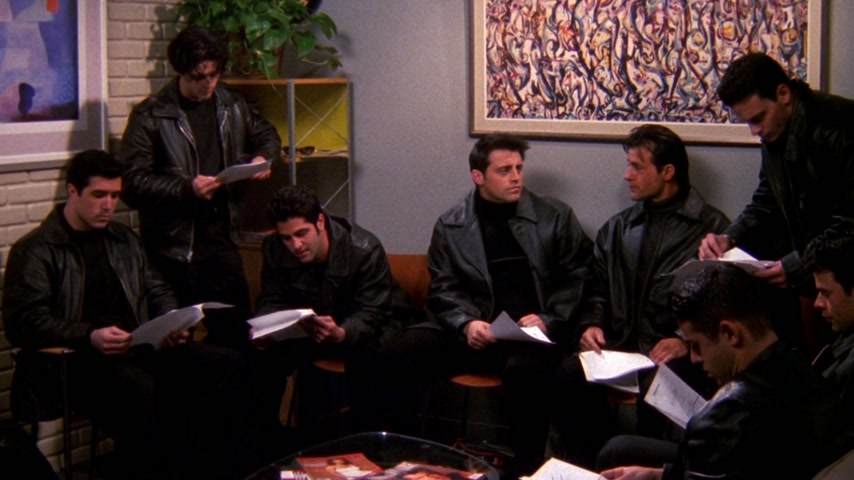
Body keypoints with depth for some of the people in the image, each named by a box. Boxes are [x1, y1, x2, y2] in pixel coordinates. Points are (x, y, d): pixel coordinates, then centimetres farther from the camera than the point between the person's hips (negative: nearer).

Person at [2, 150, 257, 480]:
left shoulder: (124, 239, 21)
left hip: (141, 349, 6)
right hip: (78, 362, -6)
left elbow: (157, 291, 26)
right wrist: (90, 336, -22)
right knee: (138, 388, -39)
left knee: (226, 364, -15)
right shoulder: (35, 250, 1)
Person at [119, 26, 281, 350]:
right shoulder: (150, 117, -8)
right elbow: (133, 183, -13)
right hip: (172, 247, -4)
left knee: (237, 332, 5)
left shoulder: (231, 105, 9)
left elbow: (266, 135, 27)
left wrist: (263, 158, 5)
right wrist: (186, 188, -24)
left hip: (221, 238, 5)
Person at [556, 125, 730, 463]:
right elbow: (598, 292, 22)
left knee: (657, 384, -37)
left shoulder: (712, 228, 4)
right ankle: (590, 468, -13)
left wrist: (688, 340, -17)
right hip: (620, 347, 4)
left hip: (676, 355, -4)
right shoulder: (616, 229, 21)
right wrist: (592, 325, 2)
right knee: (572, 372, -26)